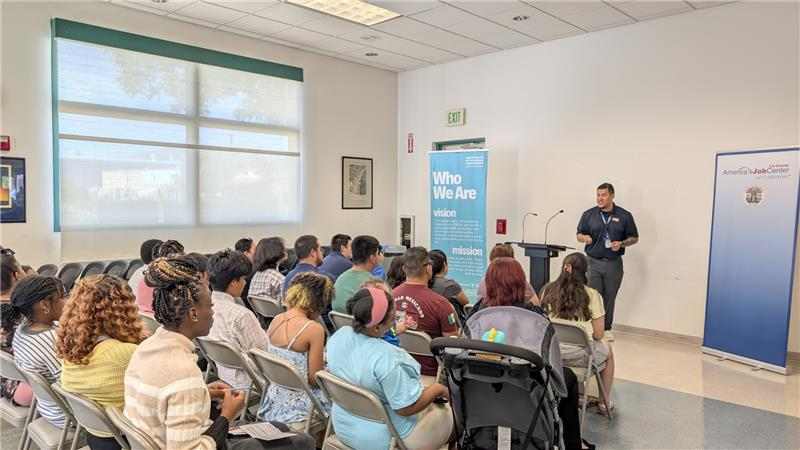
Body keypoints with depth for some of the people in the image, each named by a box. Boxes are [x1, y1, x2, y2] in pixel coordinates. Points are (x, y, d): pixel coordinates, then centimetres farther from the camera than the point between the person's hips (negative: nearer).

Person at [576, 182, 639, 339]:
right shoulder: (589, 214, 3)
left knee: (609, 297, 9)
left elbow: (634, 238, 7)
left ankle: (607, 328, 23)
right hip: (593, 262, 0)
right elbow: (579, 234, 8)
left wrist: (621, 244, -13)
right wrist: (584, 237, -16)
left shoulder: (624, 216, 1)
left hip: (614, 263, 0)